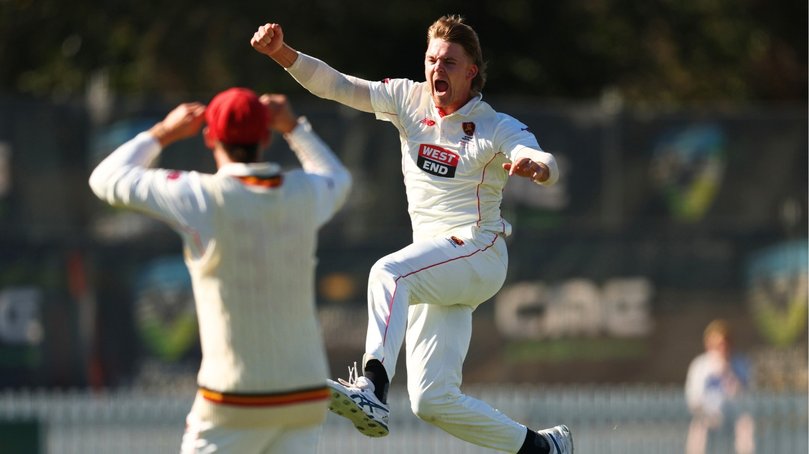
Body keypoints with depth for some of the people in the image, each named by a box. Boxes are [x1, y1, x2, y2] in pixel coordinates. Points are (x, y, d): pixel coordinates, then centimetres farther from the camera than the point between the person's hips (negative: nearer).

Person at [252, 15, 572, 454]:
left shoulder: (497, 128, -6)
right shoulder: (409, 99, 7)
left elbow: (547, 166, -24)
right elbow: (335, 85, -1)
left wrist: (535, 165, -49)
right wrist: (282, 53, -17)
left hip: (477, 250, -6)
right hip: (433, 266, 6)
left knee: (389, 273, -35)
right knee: (431, 401, 1)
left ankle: (372, 387, -53)